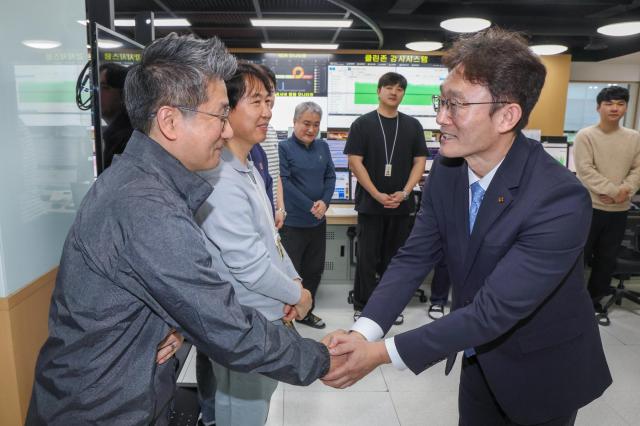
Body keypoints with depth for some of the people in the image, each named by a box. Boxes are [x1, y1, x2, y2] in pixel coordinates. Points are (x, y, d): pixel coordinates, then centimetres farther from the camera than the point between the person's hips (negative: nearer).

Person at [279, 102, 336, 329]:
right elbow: (284, 182, -14)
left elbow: (330, 176, 9)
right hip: (292, 221, -6)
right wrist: (310, 207, -17)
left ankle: (306, 311, 32)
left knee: (314, 268, 15)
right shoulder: (284, 147, -7)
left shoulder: (322, 147, 11)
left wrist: (324, 202, -10)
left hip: (318, 221, 6)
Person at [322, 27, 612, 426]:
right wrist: (362, 332, -25)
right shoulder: (447, 170, -12)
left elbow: (494, 310, -33)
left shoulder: (561, 199, -32)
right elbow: (414, 257, -12)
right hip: (480, 355, 5)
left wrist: (383, 352, -32)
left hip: (542, 370, -4)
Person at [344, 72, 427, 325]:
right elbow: (355, 162, -6)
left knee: (394, 257, 11)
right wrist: (377, 195, -14)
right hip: (370, 203, -3)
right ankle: (362, 306, 16)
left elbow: (419, 161, 6)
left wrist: (405, 192, -9)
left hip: (402, 205, 3)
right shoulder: (362, 124, 0)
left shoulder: (412, 126, 9)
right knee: (367, 258, 3)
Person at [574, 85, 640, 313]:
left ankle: (594, 298, 32)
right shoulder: (585, 136, -8)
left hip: (619, 210, 5)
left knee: (607, 257, 15)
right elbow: (585, 170, -15)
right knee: (580, 255, 4)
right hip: (589, 206, -4)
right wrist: (613, 191, -21)